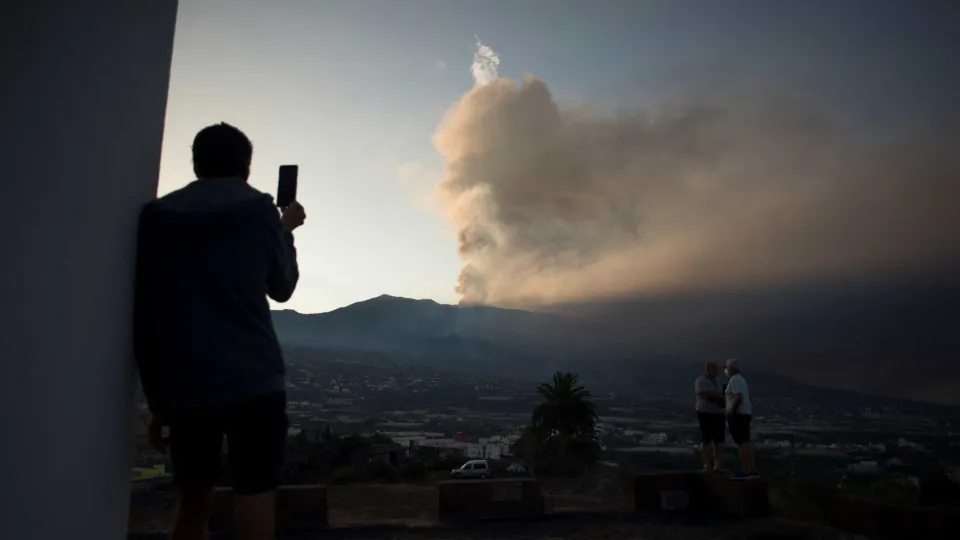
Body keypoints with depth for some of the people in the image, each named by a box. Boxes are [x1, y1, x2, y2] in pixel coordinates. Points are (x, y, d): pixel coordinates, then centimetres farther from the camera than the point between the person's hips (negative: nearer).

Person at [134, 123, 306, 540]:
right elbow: (281, 287, 15)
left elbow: (143, 321, 8)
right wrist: (286, 232, 30)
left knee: (192, 505, 18)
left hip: (186, 386, 4)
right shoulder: (257, 210, 0)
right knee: (254, 504, 1)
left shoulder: (157, 215, 8)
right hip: (253, 382, -3)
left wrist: (157, 400, 15)